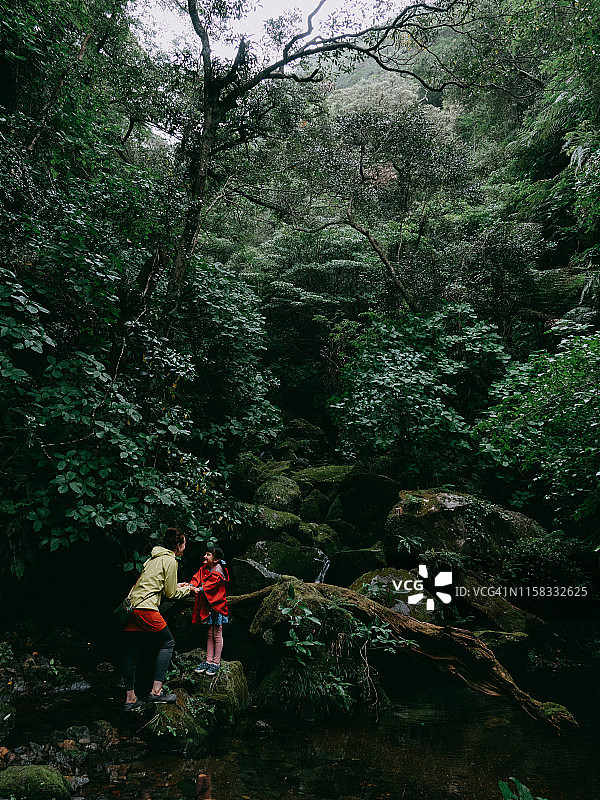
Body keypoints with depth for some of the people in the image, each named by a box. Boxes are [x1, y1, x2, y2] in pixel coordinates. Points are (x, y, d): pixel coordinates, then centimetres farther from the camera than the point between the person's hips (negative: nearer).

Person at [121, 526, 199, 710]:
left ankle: (130, 699, 17)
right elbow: (171, 594, 0)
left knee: (131, 654, 11)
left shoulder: (154, 558, 22)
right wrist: (187, 590, 17)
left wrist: (177, 585, 32)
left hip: (131, 606, 9)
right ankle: (156, 692, 1)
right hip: (146, 609, -9)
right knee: (167, 644, 6)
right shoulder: (170, 561, -3)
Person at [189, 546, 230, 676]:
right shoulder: (204, 569, 9)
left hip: (217, 605, -6)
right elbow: (197, 579, -4)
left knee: (217, 634, 3)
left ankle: (216, 662, 10)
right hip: (207, 605, 7)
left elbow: (211, 584, -25)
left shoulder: (218, 570, -12)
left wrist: (199, 589, -40)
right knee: (209, 634, 13)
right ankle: (208, 661, 20)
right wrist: (190, 585, -26)